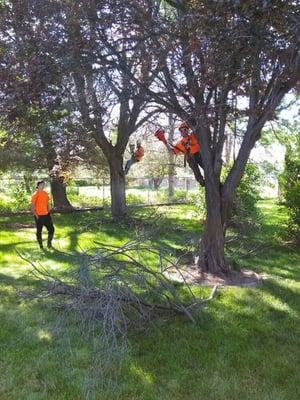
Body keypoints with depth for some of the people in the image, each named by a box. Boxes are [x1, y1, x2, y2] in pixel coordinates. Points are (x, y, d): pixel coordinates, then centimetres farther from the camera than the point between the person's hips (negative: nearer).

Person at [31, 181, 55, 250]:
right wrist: (36, 215, -15)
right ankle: (41, 245, 17)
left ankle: (49, 243, 19)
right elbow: (32, 207, -10)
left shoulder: (46, 194, 8)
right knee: (39, 231, 4)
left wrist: (49, 212, 9)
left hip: (46, 215, 6)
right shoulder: (35, 195, -9)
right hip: (39, 216, -6)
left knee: (51, 229, 5)